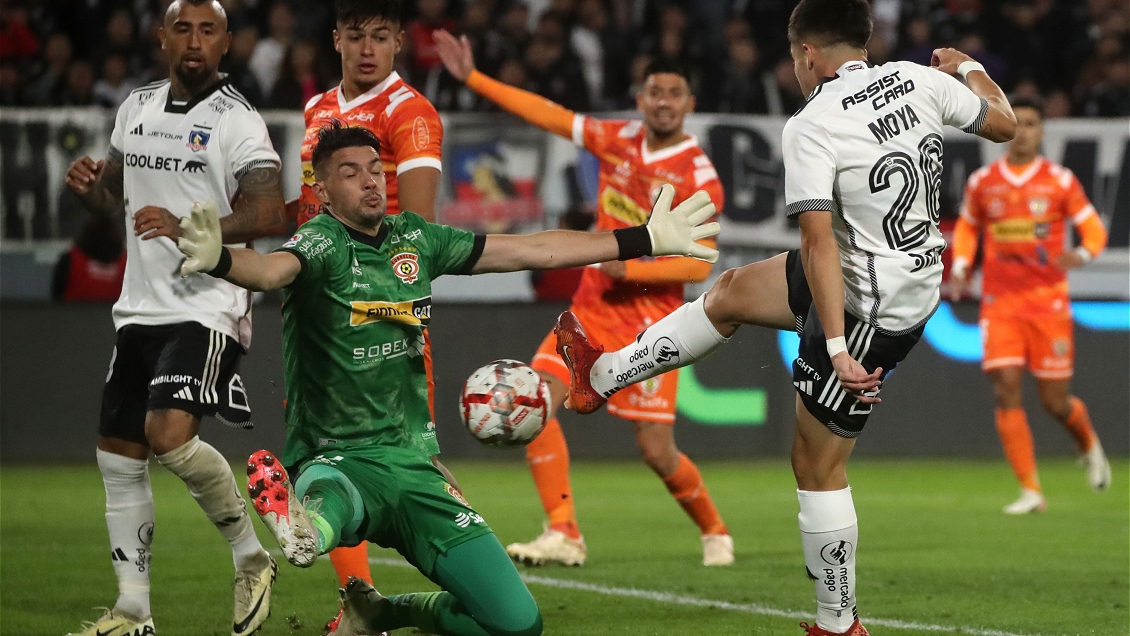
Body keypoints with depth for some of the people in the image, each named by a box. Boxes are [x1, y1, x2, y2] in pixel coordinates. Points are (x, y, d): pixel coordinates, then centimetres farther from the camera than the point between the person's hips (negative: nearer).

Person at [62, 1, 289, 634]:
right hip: (139, 309, 8)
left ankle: (252, 558, -4)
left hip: (208, 308, -8)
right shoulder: (136, 109, 13)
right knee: (119, 456, 8)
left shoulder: (238, 121, -8)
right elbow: (111, 195, 26)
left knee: (169, 433, -25)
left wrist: (189, 228, -29)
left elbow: (271, 216, -17)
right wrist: (88, 183, 2)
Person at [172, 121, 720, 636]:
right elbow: (273, 269, -34)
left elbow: (532, 251, 17)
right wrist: (219, 260, -59)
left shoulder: (414, 239, 9)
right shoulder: (321, 244, -9)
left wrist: (646, 240, 19)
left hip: (411, 464, 6)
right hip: (337, 460, -6)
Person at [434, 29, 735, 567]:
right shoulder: (619, 139, 4)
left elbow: (699, 264, -16)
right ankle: (563, 534, -14)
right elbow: (548, 115, 9)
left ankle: (714, 530, 23)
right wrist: (472, 78, 8)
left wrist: (629, 266, -22)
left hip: (649, 320, -5)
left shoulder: (699, 177, -12)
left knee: (656, 451, -6)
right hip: (592, 306, 5)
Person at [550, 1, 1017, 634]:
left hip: (870, 310, -8)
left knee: (818, 464, 7)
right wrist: (969, 66, 27)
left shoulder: (811, 127, -22)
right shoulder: (917, 79, -5)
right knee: (729, 294, 20)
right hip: (917, 270, 8)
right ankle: (602, 375, 35)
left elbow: (819, 244, -27)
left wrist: (836, 348, -29)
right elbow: (1005, 124, 8)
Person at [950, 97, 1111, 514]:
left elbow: (1094, 229, 2)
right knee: (1006, 392, -13)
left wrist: (1082, 254, -20)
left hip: (1048, 303, -1)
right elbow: (966, 228, 20)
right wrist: (960, 268, 3)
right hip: (1000, 303, 1)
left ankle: (1089, 446, 36)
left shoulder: (1060, 181, -1)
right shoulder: (982, 182, 4)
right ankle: (1030, 492, -9)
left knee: (1055, 401, 1)